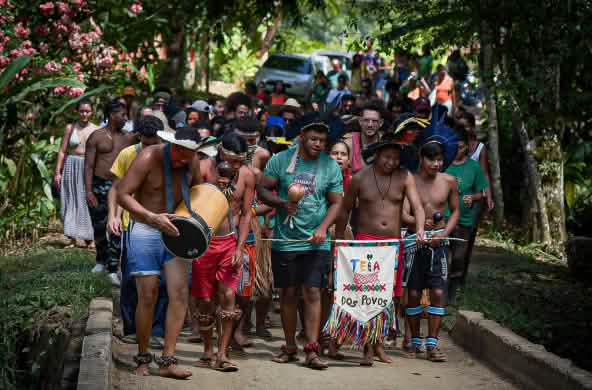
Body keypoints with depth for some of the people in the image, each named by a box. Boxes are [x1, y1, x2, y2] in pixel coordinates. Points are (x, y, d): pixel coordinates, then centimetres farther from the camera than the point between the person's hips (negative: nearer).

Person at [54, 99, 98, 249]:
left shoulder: (96, 130, 3)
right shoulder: (70, 128, 3)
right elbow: (62, 151, 3)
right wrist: (57, 172, -3)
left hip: (89, 168, 0)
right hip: (72, 167, 1)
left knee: (87, 202, 0)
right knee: (71, 201, 2)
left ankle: (89, 238, 10)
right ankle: (72, 238, 7)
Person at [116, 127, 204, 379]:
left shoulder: (193, 161, 1)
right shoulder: (149, 157, -15)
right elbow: (122, 194, -17)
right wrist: (153, 217, -27)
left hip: (173, 232, 4)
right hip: (144, 232, -4)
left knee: (180, 294, -7)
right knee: (148, 297, -3)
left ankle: (168, 361, -2)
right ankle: (142, 359, 13)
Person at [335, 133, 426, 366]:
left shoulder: (405, 178, 2)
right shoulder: (360, 178, 0)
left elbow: (417, 206, -7)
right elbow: (345, 211, 9)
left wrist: (420, 229, -27)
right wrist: (338, 241, 8)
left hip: (393, 242, 2)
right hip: (366, 240, -2)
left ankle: (378, 343, 23)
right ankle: (368, 349, -11)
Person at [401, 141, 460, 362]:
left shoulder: (448, 181, 2)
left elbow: (455, 211, 12)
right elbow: (404, 214, -10)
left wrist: (444, 233, -4)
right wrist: (417, 222, -32)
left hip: (439, 242, 1)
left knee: (438, 292, -6)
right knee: (413, 293, 3)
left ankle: (432, 344, -3)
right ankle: (415, 341, 17)